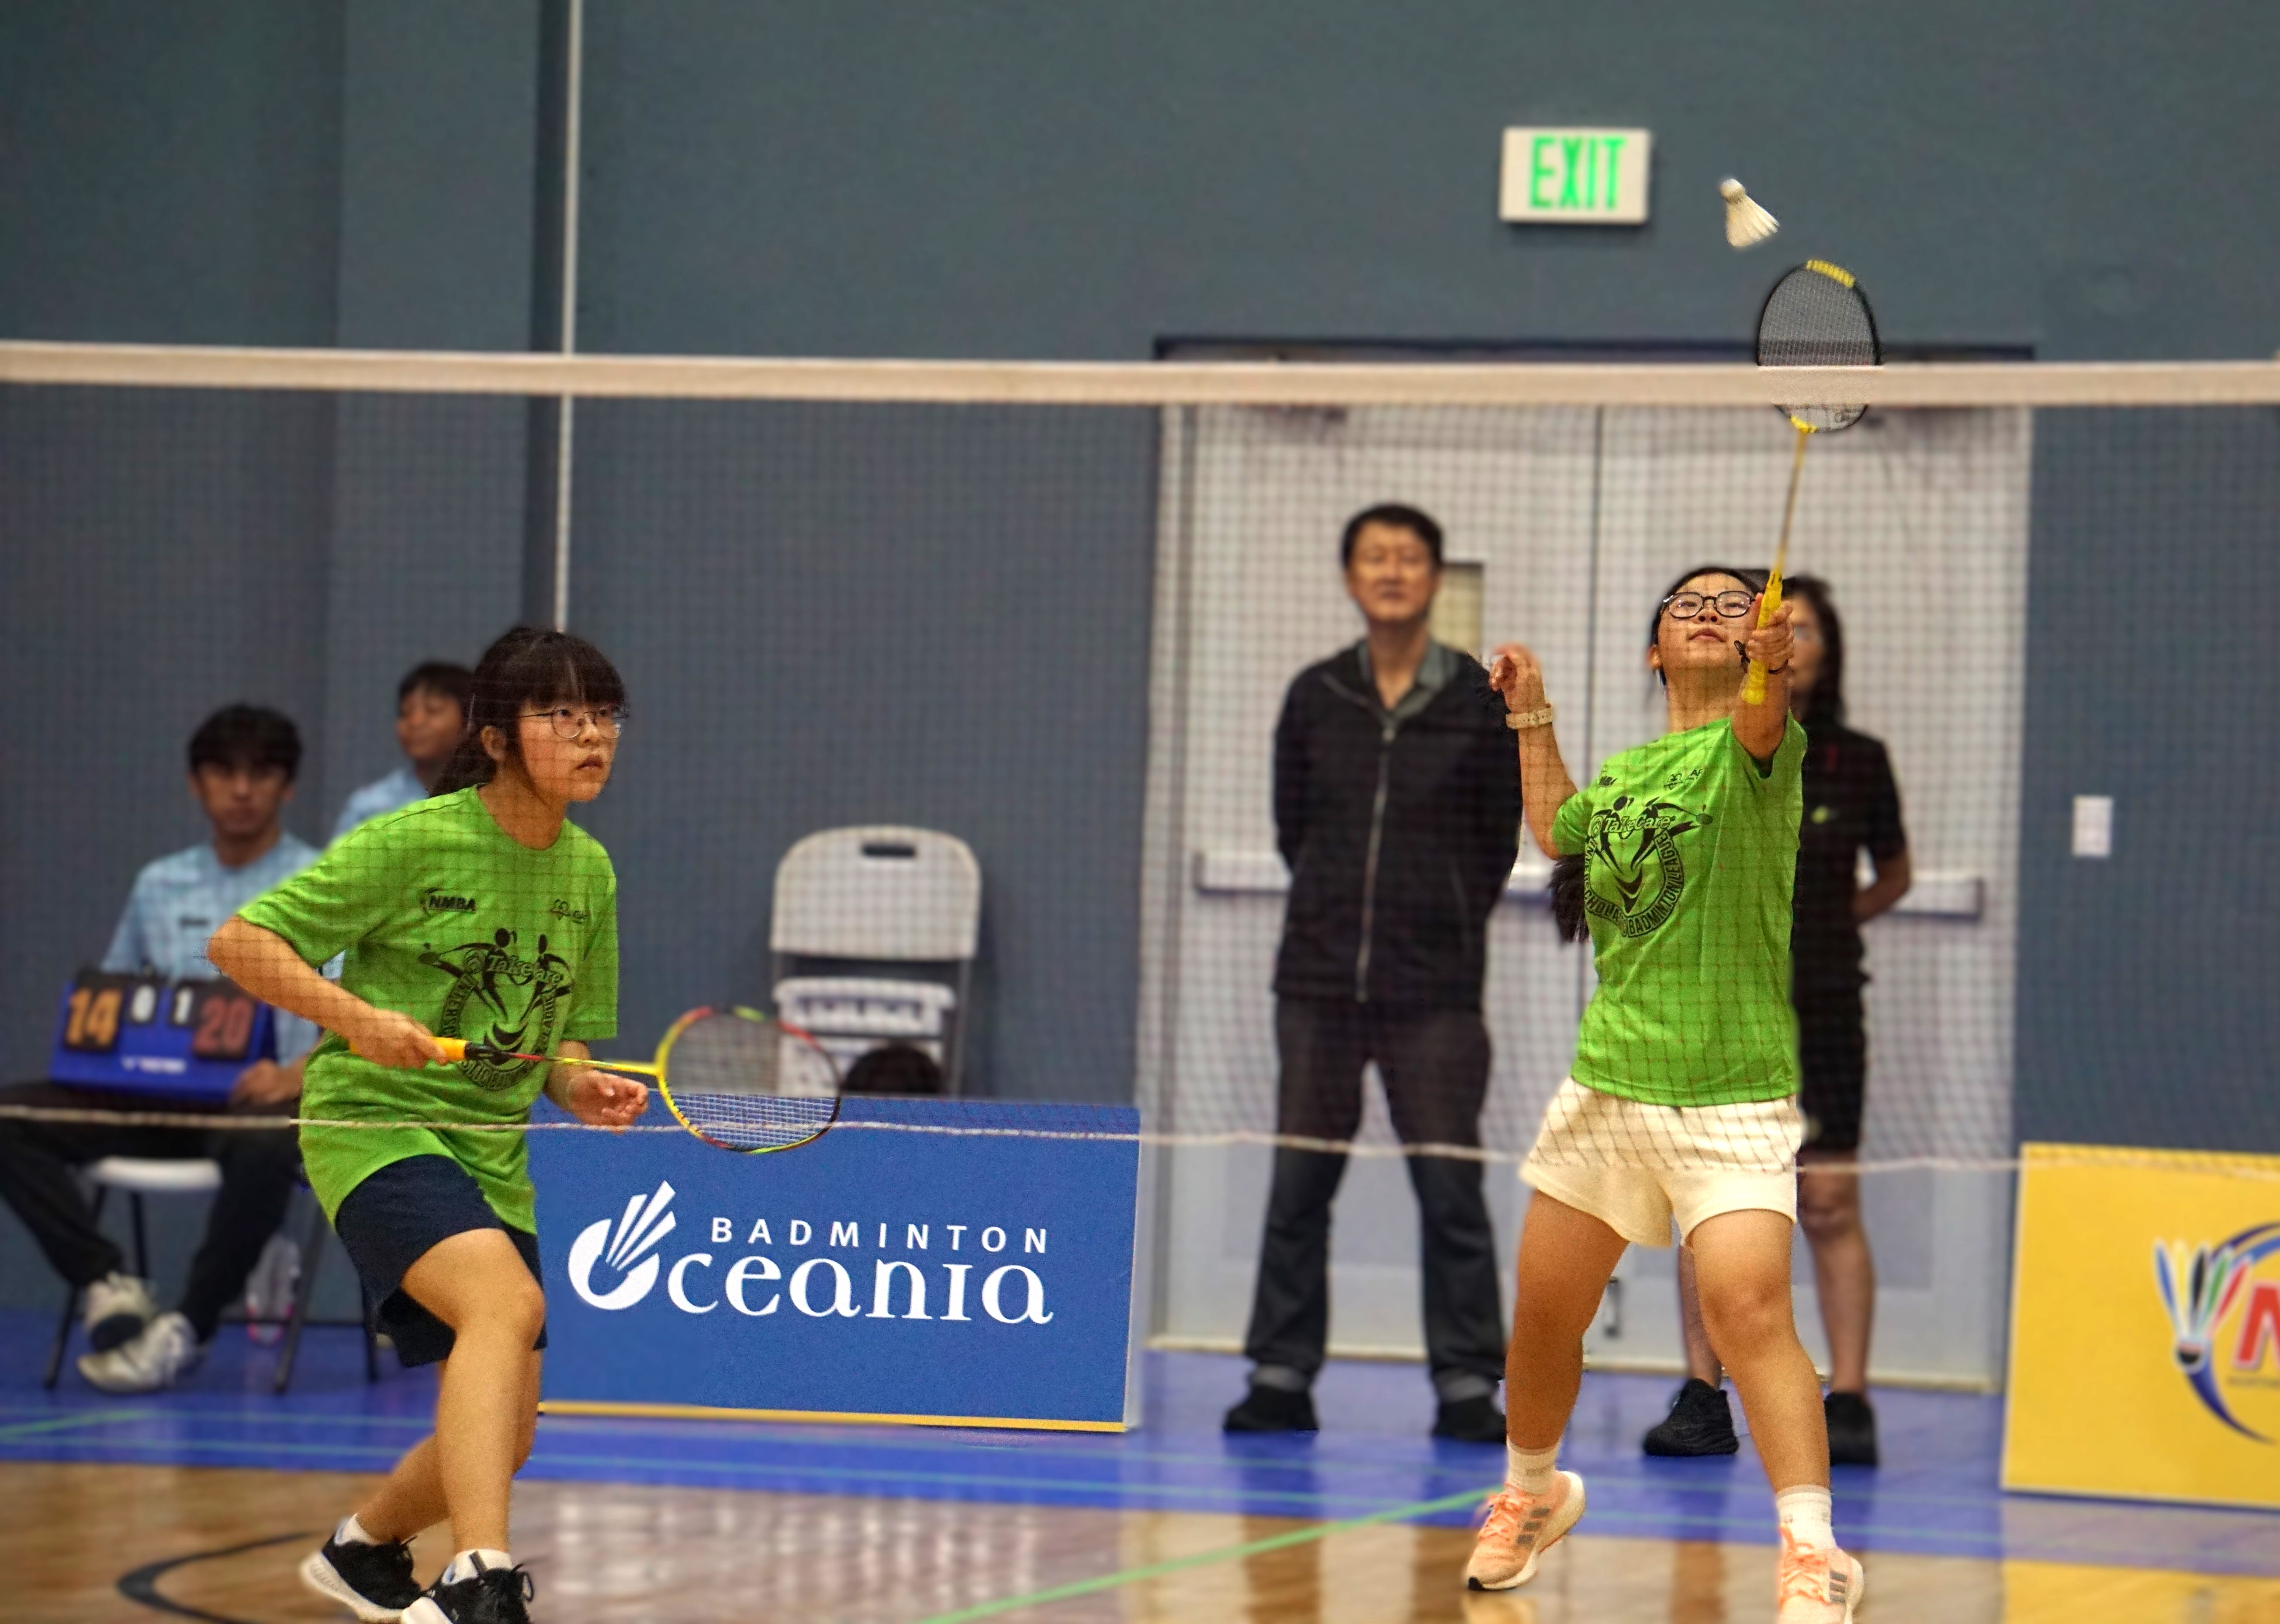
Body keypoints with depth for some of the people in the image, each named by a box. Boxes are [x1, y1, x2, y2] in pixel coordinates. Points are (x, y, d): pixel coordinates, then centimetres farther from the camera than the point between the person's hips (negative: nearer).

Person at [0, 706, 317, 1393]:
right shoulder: (158, 887, 20)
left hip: (262, 1097, -5)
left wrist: (297, 1075, -26)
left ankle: (188, 1325, -27)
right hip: (157, 1098, 5)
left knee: (264, 1148, -42)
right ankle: (110, 1286, -25)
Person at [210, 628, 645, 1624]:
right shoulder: (414, 843, -12)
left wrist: (579, 1086, -4)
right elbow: (240, 942, -10)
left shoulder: (589, 873, 7)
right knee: (506, 1301, -34)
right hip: (376, 1123, -7)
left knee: (501, 1436, 8)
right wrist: (354, 1017, -24)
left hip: (491, 1153, 7)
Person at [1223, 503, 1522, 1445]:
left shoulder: (1478, 703, -1)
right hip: (1320, 978, 2)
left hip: (1435, 988, -2)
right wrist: (1347, 910, 11)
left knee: (1450, 1187, -4)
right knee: (1298, 1184, 4)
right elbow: (1292, 825, 13)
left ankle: (1466, 1383, 2)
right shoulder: (1316, 698, 5)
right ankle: (1282, 1376, 10)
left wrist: (1446, 926, 7)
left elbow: (1499, 837, 5)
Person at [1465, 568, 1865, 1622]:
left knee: (1749, 1308, -23)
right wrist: (1532, 716, 28)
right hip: (1604, 1087, 6)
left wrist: (1772, 668, -54)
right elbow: (1557, 831, 36)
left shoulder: (1752, 748, -6)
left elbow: (1762, 724, -33)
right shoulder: (1622, 774, 13)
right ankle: (1531, 1494, 40)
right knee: (1543, 1312, 13)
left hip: (1734, 1098, -6)